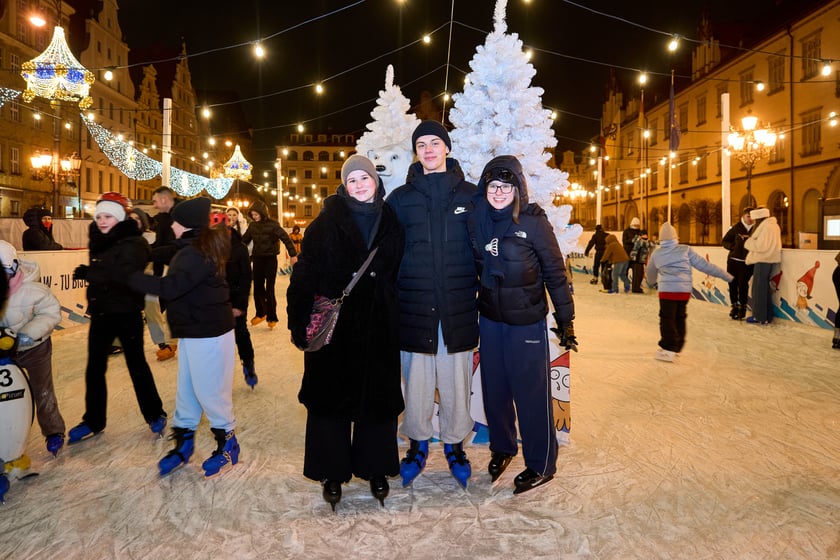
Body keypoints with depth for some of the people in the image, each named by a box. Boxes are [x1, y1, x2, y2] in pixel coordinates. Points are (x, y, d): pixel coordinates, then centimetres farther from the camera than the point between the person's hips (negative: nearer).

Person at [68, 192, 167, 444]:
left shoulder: (134, 244, -15)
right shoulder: (100, 241, 8)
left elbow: (124, 277, -27)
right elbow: (98, 273, 15)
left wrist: (88, 272, -24)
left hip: (127, 314, -7)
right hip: (101, 313, 7)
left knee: (137, 366, 5)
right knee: (94, 369, 12)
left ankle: (155, 415, 22)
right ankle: (93, 421, 26)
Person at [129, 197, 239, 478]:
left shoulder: (198, 253, -22)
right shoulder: (193, 248, 11)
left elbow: (170, 286, -33)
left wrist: (129, 276, -28)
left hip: (208, 334, -10)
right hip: (193, 331, 10)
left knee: (209, 391, 3)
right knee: (186, 390, 17)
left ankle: (227, 444, 21)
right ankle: (183, 443, 32)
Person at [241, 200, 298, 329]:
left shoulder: (272, 224, -12)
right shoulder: (252, 226, 3)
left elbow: (285, 238, -15)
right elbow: (244, 240, 14)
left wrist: (293, 254, -23)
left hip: (270, 259, -5)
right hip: (257, 259, 5)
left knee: (269, 289, -3)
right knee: (257, 287, 9)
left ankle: (272, 317, 8)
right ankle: (260, 313, 27)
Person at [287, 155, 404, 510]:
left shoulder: (390, 222, 7)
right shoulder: (327, 222, -2)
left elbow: (398, 274, 11)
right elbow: (304, 273, -6)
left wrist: (396, 316, 5)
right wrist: (300, 321, -13)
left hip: (379, 327, 3)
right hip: (333, 325, -2)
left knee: (378, 397, 10)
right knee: (331, 396, 7)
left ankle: (375, 468, 28)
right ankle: (332, 473, 24)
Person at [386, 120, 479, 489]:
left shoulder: (469, 195, 6)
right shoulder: (400, 198, 6)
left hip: (459, 306, 0)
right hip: (414, 306, 0)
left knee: (456, 378, 7)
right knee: (417, 379, 7)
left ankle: (455, 444, 27)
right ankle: (417, 444, 27)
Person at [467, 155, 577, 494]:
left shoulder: (533, 221, -10)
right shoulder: (477, 221, 2)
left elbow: (555, 271, -7)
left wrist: (565, 319, -6)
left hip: (527, 320, -4)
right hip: (490, 319, 4)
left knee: (531, 393, 3)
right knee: (494, 389, 15)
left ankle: (541, 465, 23)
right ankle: (501, 448, 38)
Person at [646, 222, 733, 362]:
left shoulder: (656, 254, 8)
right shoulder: (685, 250, 5)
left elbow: (651, 272, 25)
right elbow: (704, 265, 4)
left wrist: (651, 282, 48)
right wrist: (726, 275, 9)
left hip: (667, 290, -2)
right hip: (685, 291, 3)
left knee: (667, 318, -1)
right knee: (679, 318, 16)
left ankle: (668, 349, -8)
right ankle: (676, 347, 25)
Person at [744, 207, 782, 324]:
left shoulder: (765, 226, -15)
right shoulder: (773, 225, 16)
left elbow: (761, 246, -20)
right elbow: (767, 244, 15)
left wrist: (748, 243, -6)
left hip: (763, 260, -10)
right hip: (768, 260, 10)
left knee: (759, 288, -4)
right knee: (765, 288, 14)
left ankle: (759, 317, 1)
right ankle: (767, 316, 19)